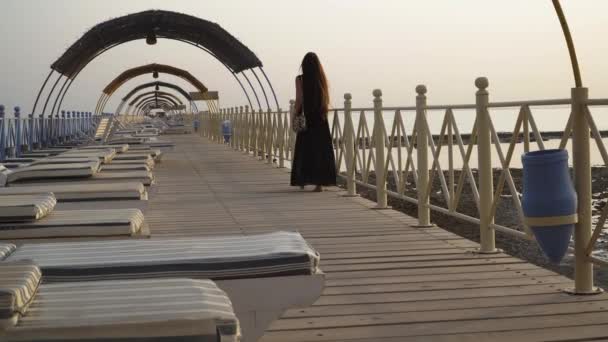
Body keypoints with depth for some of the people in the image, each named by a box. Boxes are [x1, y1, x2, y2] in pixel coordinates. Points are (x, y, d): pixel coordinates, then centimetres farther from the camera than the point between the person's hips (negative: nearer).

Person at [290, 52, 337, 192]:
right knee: (321, 150, 5)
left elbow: (299, 99, -9)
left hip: (306, 118, -2)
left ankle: (302, 180, 15)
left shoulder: (300, 79, -5)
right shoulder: (322, 79, 4)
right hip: (321, 118, 3)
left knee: (304, 149, 8)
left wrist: (295, 116, -2)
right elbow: (326, 100, 7)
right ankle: (320, 182, 2)